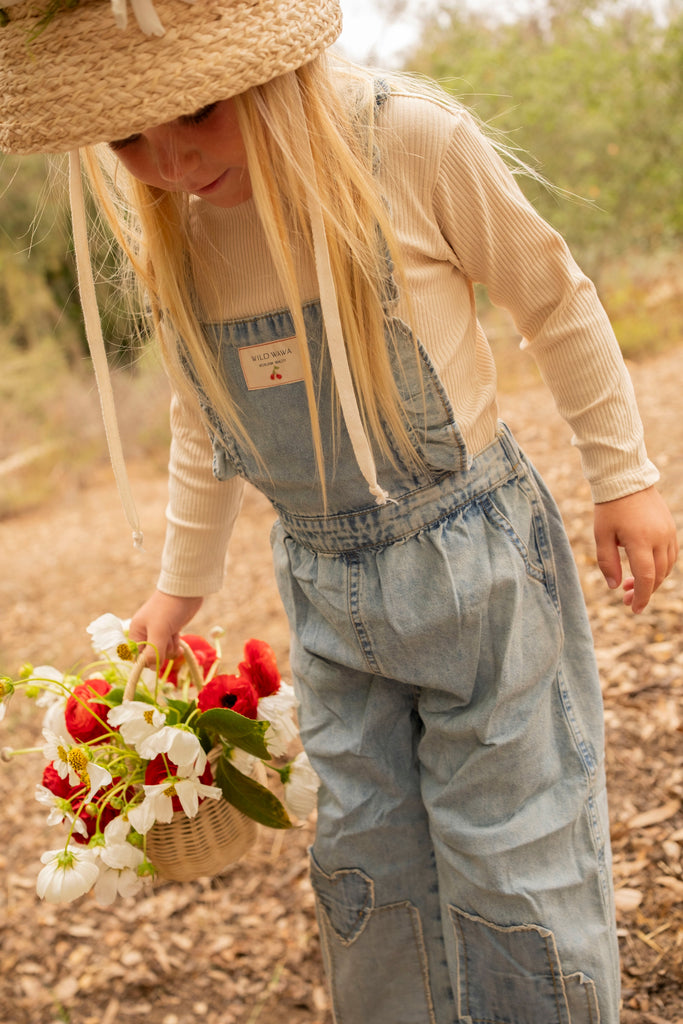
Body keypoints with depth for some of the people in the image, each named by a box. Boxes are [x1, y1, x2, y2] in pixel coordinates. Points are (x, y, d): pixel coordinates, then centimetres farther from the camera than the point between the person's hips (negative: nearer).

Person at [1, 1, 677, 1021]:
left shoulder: (412, 138, -18)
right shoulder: (163, 227, -2)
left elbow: (553, 297, -4)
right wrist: (182, 585, 19)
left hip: (477, 561, -4)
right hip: (326, 591, 5)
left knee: (512, 868, 7)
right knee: (364, 876, 15)